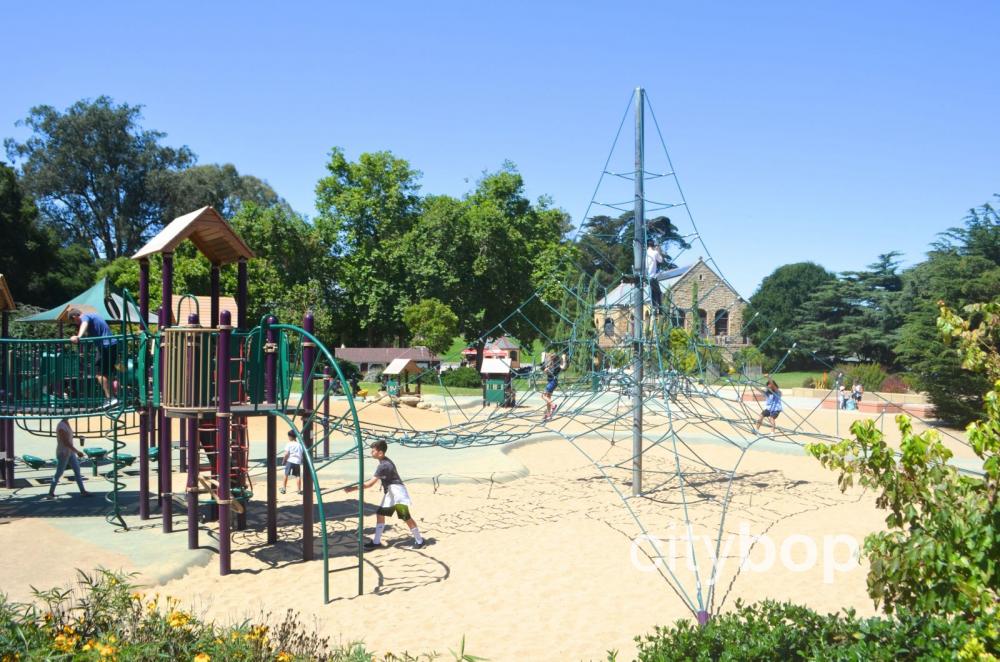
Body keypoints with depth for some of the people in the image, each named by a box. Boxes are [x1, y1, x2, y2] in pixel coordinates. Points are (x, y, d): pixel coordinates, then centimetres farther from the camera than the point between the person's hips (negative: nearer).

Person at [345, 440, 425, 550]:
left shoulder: (383, 466, -24)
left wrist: (353, 488, -25)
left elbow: (370, 483, -27)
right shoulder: (384, 461, 5)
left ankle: (419, 540, 11)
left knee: (407, 517, -1)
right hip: (389, 493, 10)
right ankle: (376, 542, 12)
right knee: (380, 515, 6)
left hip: (397, 492, -10)